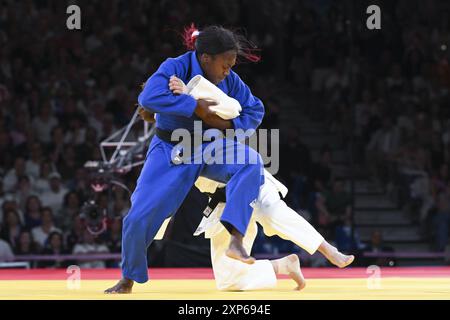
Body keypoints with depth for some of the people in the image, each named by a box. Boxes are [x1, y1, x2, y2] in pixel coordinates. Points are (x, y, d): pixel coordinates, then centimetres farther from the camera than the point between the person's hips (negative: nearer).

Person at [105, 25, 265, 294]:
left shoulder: (229, 80, -6)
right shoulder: (175, 68, -20)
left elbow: (255, 110, 2)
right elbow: (149, 98, -38)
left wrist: (225, 124, -16)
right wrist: (195, 106, -35)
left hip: (209, 149, 3)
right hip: (171, 154, -3)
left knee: (250, 161, -29)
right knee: (139, 218, -7)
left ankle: (236, 240, -36)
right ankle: (128, 280, 19)